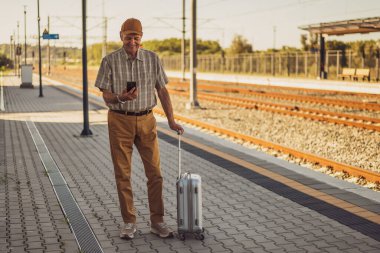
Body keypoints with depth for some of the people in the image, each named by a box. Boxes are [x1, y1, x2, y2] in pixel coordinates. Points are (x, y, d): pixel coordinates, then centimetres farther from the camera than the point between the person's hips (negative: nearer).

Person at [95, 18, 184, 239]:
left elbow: (162, 91, 5)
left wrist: (171, 120, -2)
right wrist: (120, 98, -27)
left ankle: (157, 221, 12)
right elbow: (106, 96, -4)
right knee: (123, 173, 3)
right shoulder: (110, 61, -3)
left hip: (146, 121, 2)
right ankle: (129, 222, 14)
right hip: (120, 121, -1)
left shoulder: (153, 59, 2)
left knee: (155, 172, 1)